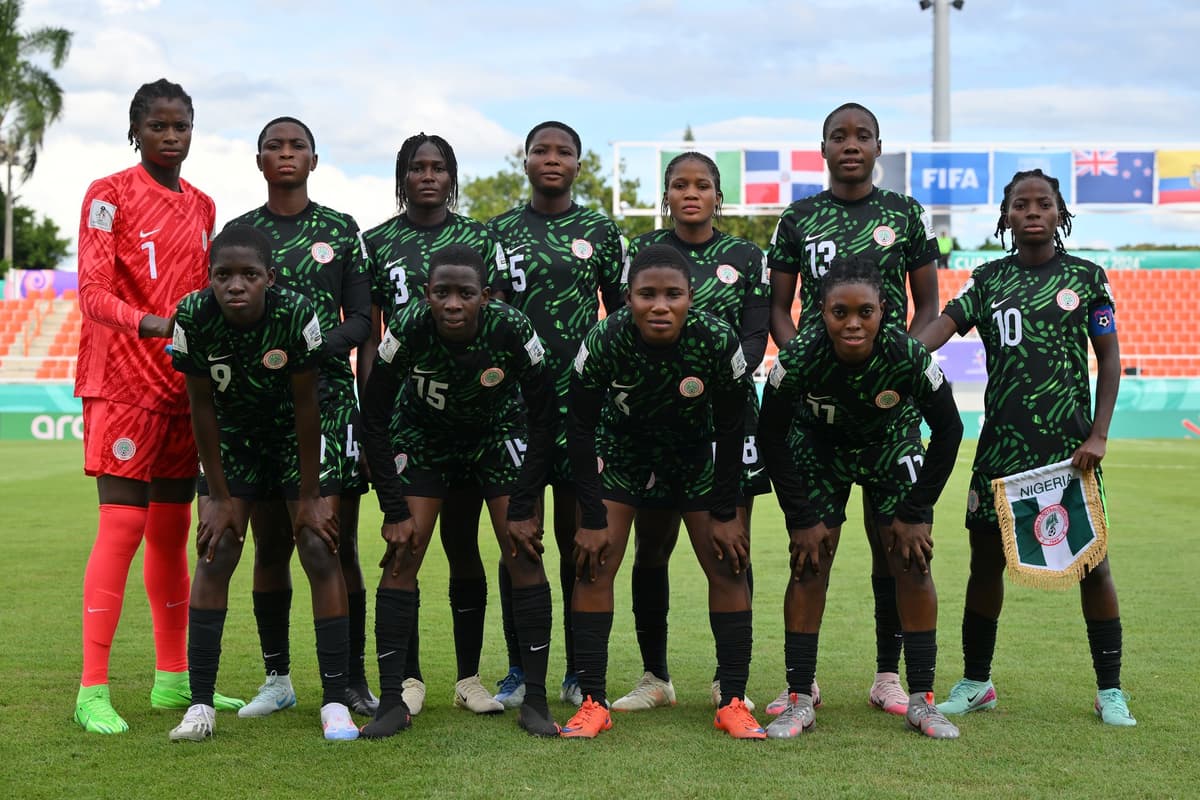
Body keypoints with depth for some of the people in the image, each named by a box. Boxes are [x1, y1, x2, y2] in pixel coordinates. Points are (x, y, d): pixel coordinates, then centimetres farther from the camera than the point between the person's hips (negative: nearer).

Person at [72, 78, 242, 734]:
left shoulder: (202, 206, 15)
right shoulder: (109, 196, -4)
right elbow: (92, 293, -12)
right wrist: (150, 324, -29)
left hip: (183, 385, 6)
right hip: (122, 381, -6)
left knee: (171, 530, 9)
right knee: (122, 526, -10)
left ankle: (172, 677, 17)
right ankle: (92, 689, -7)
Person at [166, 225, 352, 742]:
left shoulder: (296, 314, -28)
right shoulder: (194, 318, -23)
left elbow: (306, 406, -19)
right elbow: (202, 407, -12)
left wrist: (309, 496, -14)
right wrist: (220, 496, -9)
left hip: (297, 439, -2)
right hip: (233, 440, 2)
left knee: (320, 553, -9)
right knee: (214, 555, -6)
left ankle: (335, 702, -3)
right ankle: (200, 705, 0)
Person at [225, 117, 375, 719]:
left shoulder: (341, 230, 8)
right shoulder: (238, 232, 11)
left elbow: (361, 320, 3)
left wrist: (312, 347, -15)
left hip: (328, 397, -1)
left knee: (338, 544, -4)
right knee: (270, 545, 3)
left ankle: (353, 679, 4)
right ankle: (277, 679, 13)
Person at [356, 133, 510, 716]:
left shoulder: (479, 239, 8)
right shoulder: (377, 243, 7)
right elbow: (369, 336, 6)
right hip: (402, 407, 0)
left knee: (462, 541, 3)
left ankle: (469, 677, 11)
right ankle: (409, 678, 10)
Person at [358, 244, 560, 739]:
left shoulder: (512, 329, -30)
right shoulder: (408, 328, -30)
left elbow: (541, 417, -16)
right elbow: (373, 418, -17)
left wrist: (522, 508, -17)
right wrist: (395, 511, -18)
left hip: (498, 434, 0)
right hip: (424, 435, 0)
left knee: (524, 554, -11)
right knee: (401, 556, -10)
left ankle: (535, 701, -3)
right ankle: (392, 702, -2)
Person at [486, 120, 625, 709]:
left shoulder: (601, 232, 8)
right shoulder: (498, 232, 9)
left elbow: (622, 315, 10)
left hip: (581, 397, -1)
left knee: (578, 538, 2)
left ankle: (578, 673, 11)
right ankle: (518, 671, 11)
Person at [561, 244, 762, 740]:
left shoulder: (718, 341, -28)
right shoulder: (603, 342, -29)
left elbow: (730, 430, -13)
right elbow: (581, 431, -16)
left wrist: (724, 514, -10)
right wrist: (593, 520, -15)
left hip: (695, 454, 1)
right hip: (621, 451, 0)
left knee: (728, 566, -5)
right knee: (593, 564, -10)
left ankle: (733, 703, 4)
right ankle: (593, 702, -2)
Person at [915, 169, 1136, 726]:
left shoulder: (1087, 278, 5)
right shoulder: (988, 279, 8)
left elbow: (1109, 357, 4)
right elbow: (943, 325, -6)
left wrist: (1098, 435, -6)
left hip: (1070, 445, -2)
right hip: (1002, 443, 2)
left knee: (1091, 561, 0)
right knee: (986, 559, 6)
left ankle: (1110, 690, 12)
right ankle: (975, 682, 21)